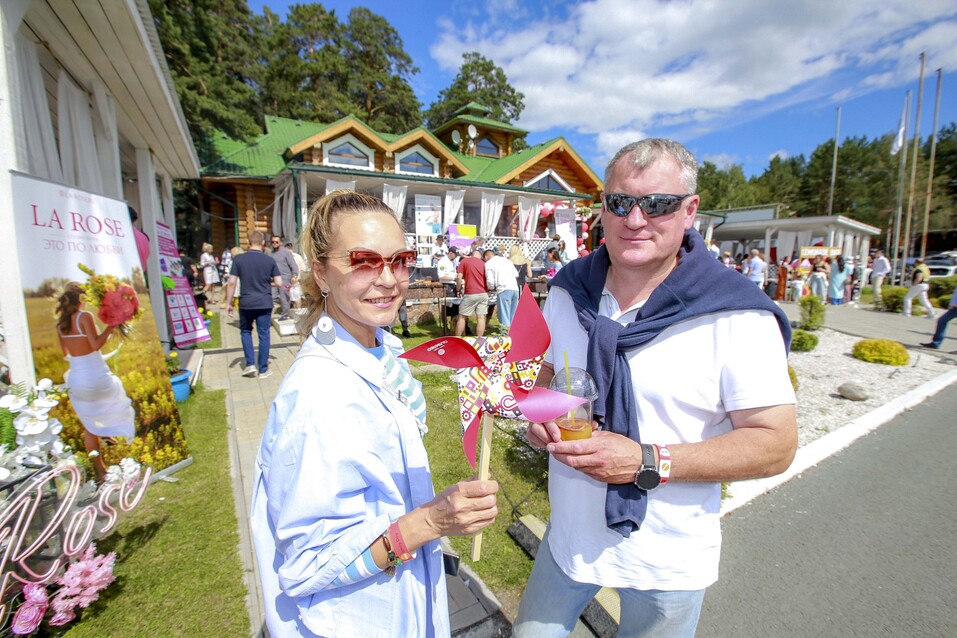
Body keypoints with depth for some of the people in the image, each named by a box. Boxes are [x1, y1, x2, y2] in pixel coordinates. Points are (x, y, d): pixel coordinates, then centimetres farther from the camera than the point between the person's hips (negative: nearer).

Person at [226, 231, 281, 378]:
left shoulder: (238, 259, -4)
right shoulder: (270, 260, -3)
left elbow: (232, 283, -6)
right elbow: (279, 283, -3)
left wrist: (228, 303, 2)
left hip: (246, 303, 0)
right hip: (265, 303, 0)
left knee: (245, 331, 21)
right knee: (264, 335, 6)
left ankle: (250, 364, 15)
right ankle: (263, 369, 12)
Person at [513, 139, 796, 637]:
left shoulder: (738, 317, -19)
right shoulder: (568, 291, -6)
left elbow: (775, 445, -16)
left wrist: (648, 462, -26)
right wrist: (539, 415, -14)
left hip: (668, 561, -3)